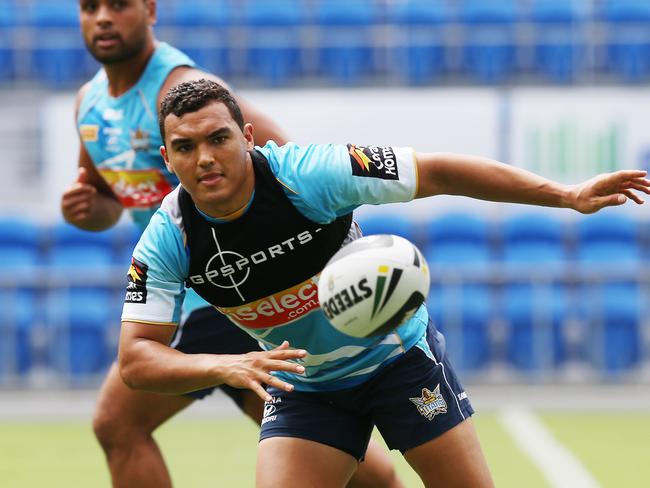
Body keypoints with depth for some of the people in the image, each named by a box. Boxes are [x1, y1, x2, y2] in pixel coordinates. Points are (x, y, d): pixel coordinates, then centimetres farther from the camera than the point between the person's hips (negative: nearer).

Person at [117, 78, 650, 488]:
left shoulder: (309, 174, -28)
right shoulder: (168, 241, -20)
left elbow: (436, 172, -22)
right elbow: (136, 359, -21)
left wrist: (569, 196, -24)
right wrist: (222, 366, -42)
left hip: (397, 352, -2)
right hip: (302, 382, 2)